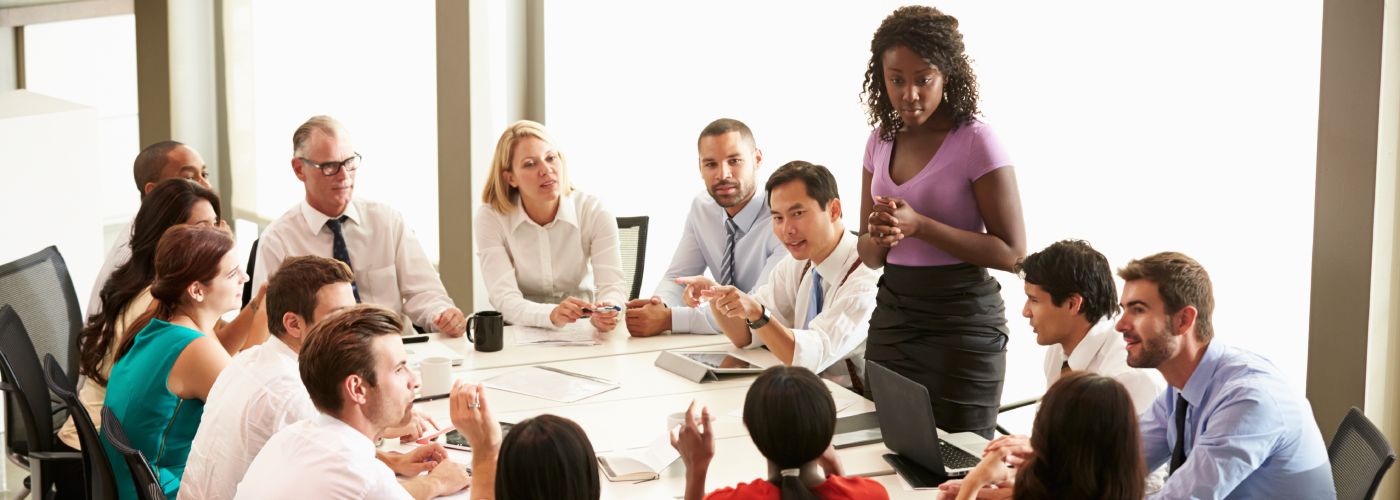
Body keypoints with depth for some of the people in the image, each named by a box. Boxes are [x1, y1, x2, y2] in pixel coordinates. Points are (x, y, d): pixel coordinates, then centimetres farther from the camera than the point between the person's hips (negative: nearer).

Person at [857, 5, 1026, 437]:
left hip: (962, 321, -5)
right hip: (893, 315, 5)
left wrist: (918, 225, -21)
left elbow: (1012, 253, -13)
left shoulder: (976, 141, -10)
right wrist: (880, 238, -12)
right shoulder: (881, 141, 7)